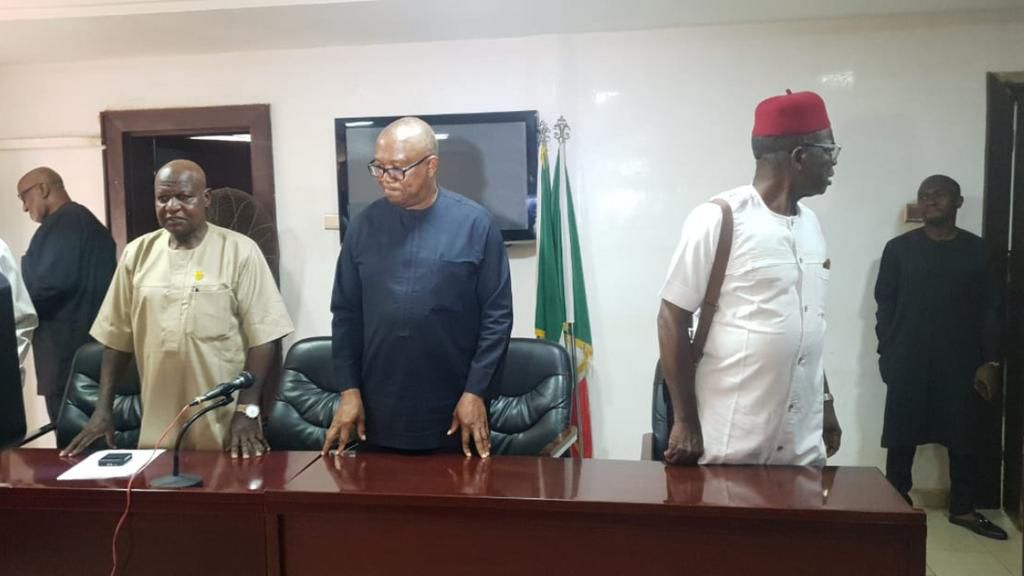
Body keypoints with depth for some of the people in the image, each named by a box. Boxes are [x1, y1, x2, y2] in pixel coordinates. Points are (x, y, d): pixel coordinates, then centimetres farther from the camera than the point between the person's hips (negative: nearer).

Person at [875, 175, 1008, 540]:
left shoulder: (977, 250, 6)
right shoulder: (899, 249, 3)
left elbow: (990, 310, 4)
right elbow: (884, 305, 2)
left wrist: (991, 361, -3)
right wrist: (886, 353, -5)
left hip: (961, 362, 1)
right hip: (908, 361, -1)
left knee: (964, 437, 8)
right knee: (902, 436, 3)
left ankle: (963, 509, 22)